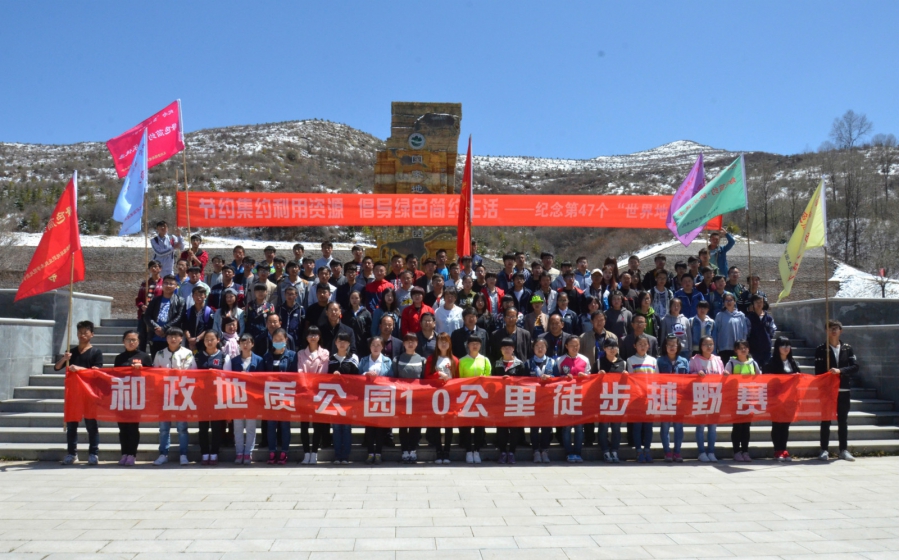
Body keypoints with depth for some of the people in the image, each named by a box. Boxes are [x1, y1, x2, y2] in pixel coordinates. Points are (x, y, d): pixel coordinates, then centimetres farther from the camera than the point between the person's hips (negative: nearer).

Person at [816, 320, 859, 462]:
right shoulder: (821, 350, 1)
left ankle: (844, 450, 16)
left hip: (843, 391, 2)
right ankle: (824, 450, 7)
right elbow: (819, 371, -4)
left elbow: (855, 366, -3)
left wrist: (840, 371, -19)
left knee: (843, 421, 8)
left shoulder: (848, 349, 7)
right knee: (826, 421, 2)